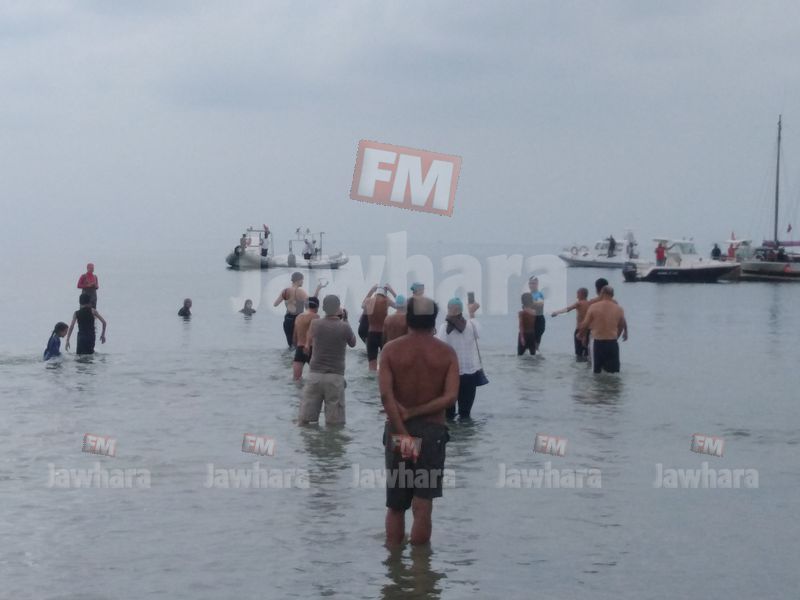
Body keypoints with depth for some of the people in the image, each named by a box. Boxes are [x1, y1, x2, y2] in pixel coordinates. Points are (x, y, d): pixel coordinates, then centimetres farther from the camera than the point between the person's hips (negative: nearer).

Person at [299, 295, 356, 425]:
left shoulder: (315, 324, -2)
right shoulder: (344, 327, -7)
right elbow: (353, 343, 13)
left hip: (315, 375, 2)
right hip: (335, 377, -2)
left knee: (304, 421, 6)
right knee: (334, 424, 2)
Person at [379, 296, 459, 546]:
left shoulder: (391, 349, -3)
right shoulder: (446, 353, -2)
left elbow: (386, 395, -15)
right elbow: (450, 397, -13)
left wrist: (402, 432, -15)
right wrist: (414, 412, -11)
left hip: (397, 430, 1)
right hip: (432, 431, 0)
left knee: (395, 506, 12)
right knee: (423, 507, 3)